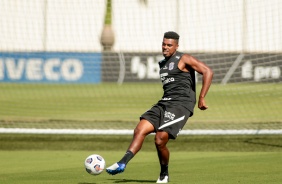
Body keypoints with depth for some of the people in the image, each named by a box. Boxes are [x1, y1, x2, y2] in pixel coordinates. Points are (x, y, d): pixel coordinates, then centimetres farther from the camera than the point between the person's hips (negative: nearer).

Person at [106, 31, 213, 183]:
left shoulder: (183, 59, -3)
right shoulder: (163, 63, 20)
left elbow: (207, 72, -11)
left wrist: (201, 98, -15)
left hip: (181, 104, -8)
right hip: (164, 103, 8)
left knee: (160, 140, -16)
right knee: (140, 130, -12)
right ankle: (122, 164, -20)